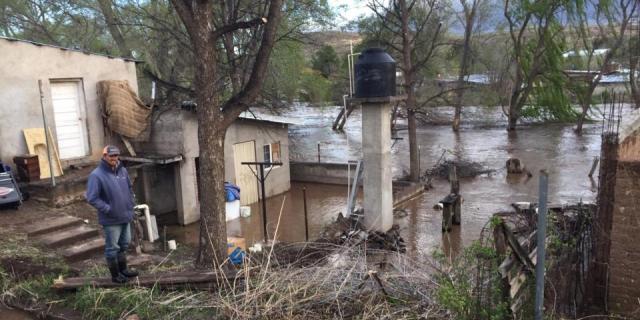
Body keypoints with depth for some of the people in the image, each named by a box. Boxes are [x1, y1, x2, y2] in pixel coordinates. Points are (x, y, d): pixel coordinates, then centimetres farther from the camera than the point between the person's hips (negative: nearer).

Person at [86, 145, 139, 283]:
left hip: (126, 216, 7)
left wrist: (130, 205, 9)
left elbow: (129, 189, 18)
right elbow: (92, 198, -18)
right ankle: (115, 275, 20)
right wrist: (108, 209, -19)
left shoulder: (122, 170, 5)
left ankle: (123, 269, 36)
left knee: (124, 244, 20)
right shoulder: (96, 175, -17)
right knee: (112, 248, 6)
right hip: (111, 220, -7)